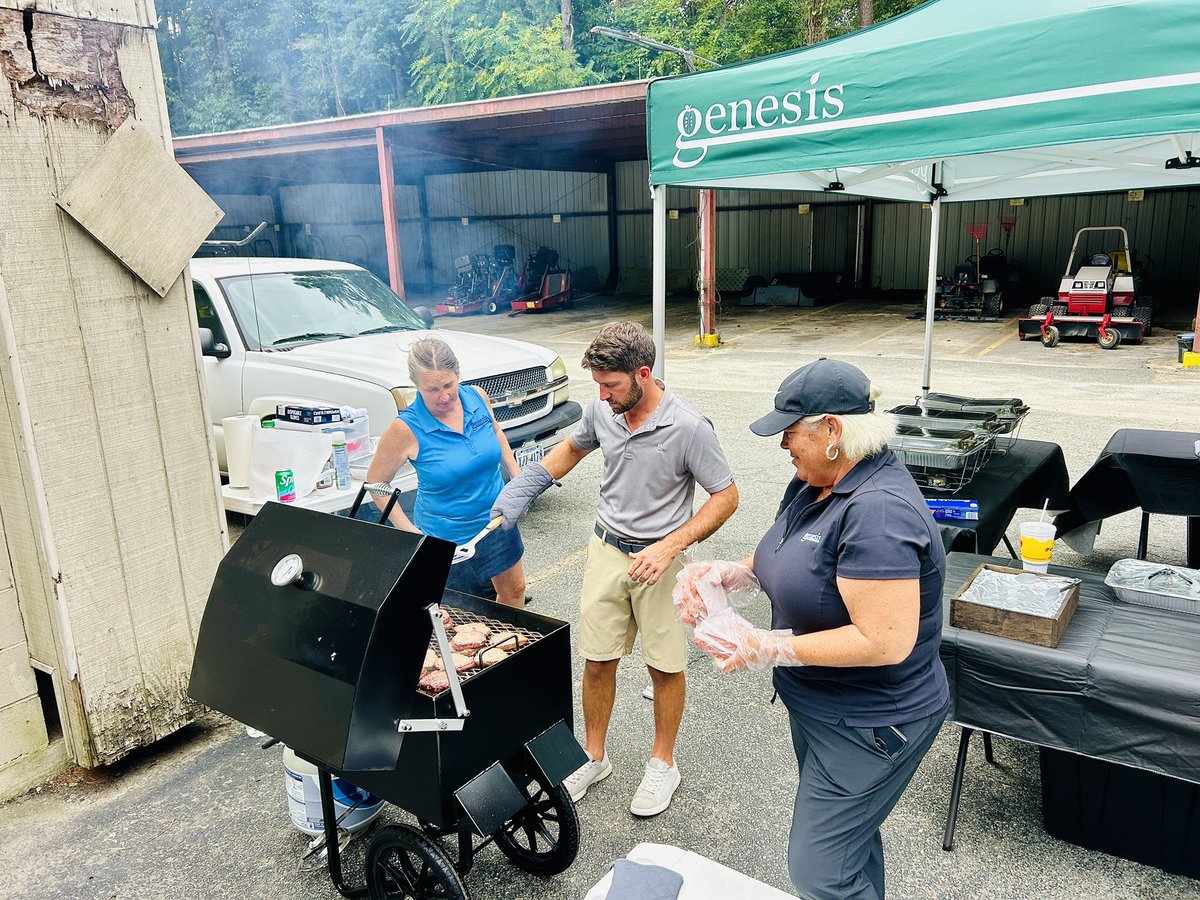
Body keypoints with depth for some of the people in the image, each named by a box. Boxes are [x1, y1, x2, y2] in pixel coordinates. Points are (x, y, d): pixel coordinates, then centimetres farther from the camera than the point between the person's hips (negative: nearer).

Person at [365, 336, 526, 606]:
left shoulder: (477, 397, -10)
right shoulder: (406, 428, -23)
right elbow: (375, 482, -11)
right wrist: (410, 531, -16)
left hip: (496, 520, 5)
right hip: (448, 537, -5)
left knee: (514, 591, 21)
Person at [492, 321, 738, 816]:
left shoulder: (688, 427, -22)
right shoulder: (600, 409, -7)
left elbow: (725, 497, -14)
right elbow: (572, 448, 15)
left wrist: (669, 546, -23)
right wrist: (519, 490, 7)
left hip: (659, 557, -4)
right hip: (606, 548, 4)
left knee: (665, 665, 10)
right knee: (597, 661, 11)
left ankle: (662, 763, 31)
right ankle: (594, 758, 31)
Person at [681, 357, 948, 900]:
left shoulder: (878, 511, -30)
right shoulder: (815, 484, 0)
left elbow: (885, 642, -32)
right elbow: (794, 560, 14)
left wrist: (770, 649, -28)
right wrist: (730, 573, -5)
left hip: (868, 726, -9)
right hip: (821, 706, 9)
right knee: (848, 836, 27)